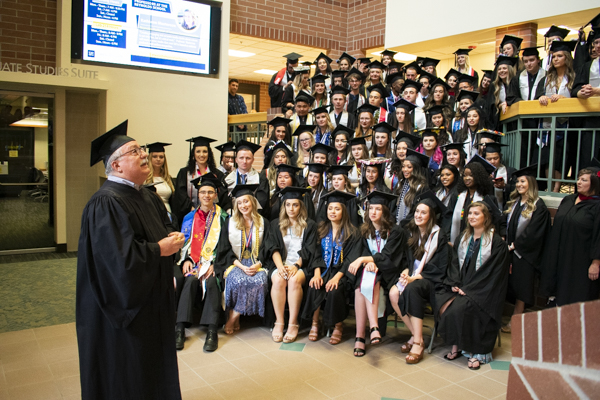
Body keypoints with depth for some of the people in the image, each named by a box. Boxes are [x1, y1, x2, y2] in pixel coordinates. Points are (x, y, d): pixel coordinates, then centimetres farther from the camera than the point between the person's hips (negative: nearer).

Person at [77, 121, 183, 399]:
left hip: (152, 301, 9)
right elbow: (121, 256, -30)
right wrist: (159, 249, -18)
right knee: (126, 377, 8)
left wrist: (172, 238, -4)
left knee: (154, 363, 20)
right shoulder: (106, 203, -22)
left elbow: (166, 227, 19)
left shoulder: (148, 198, 8)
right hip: (124, 306, -9)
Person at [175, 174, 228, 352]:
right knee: (191, 280, -30)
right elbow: (184, 242, 13)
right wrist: (186, 259, -6)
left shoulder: (222, 217, 9)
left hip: (213, 262, -2)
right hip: (193, 260, 2)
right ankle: (180, 328, -31)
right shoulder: (190, 217, 17)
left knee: (212, 281, -32)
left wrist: (214, 263, -12)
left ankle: (212, 331, -32)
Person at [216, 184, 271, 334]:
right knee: (238, 280, -35)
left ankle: (234, 317, -18)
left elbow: (266, 248, 7)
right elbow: (225, 250, 3)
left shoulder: (263, 223, 10)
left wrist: (258, 265, -13)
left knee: (260, 281, -32)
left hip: (256, 264, 1)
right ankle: (234, 320, -14)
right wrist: (241, 266, -13)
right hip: (234, 263, -1)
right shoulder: (229, 223, 9)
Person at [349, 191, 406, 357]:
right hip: (370, 269, 4)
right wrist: (369, 262, -19)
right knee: (361, 284, -32)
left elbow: (387, 257, -13)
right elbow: (365, 252, 6)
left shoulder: (395, 232, -5)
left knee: (368, 282, -34)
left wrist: (363, 259, -23)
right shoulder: (365, 231, 11)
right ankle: (373, 326, -36)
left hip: (388, 272, -4)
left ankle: (360, 336, -38)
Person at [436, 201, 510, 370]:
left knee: (460, 307, -31)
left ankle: (475, 351, -14)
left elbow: (492, 273, -11)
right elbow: (454, 263, 11)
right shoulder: (462, 239, 15)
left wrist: (468, 289, -16)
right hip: (461, 287, 5)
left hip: (482, 291, -5)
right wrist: (455, 284, -8)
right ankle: (455, 345, -11)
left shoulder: (496, 243, -4)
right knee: (441, 301, -24)